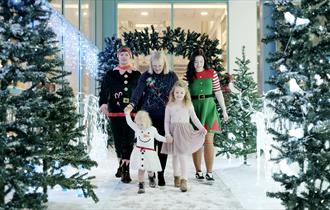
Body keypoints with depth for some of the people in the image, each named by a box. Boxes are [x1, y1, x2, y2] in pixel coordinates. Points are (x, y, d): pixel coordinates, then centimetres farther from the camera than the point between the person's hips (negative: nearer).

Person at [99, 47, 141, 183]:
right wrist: (103, 103, -21)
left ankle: (126, 170, -4)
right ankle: (121, 165, 28)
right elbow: (104, 90, -2)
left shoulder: (137, 75, 8)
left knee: (128, 141, -5)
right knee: (118, 140, 10)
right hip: (114, 113, 1)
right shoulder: (110, 74, 8)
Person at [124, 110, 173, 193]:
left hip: (149, 152, 1)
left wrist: (166, 139, 13)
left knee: (150, 169, 11)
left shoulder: (153, 129, 5)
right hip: (139, 152, -1)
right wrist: (127, 114, -10)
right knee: (141, 169, -5)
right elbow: (130, 122, -1)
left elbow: (158, 137, 18)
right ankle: (141, 186, 0)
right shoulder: (136, 128, 3)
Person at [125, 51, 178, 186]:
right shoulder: (145, 76, 2)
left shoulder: (172, 76, 4)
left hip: (165, 116, 0)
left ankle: (161, 174, 14)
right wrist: (132, 104, -31)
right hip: (149, 115, 0)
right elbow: (138, 90, -13)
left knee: (163, 145, 4)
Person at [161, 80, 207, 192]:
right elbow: (166, 121, 4)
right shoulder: (169, 106, 4)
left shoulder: (188, 105, 3)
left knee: (183, 155, -10)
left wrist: (201, 128, -7)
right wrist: (167, 133, -8)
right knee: (175, 155, 11)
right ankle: (176, 177, 28)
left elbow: (194, 118, 5)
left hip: (185, 132, -2)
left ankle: (184, 180, -6)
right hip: (174, 132, 2)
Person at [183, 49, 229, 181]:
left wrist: (224, 110, 5)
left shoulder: (212, 73, 3)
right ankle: (198, 171, 16)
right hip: (194, 109, 0)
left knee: (209, 142, -1)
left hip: (209, 108, 0)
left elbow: (218, 92, 5)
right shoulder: (188, 75, 2)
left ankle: (209, 172, 4)